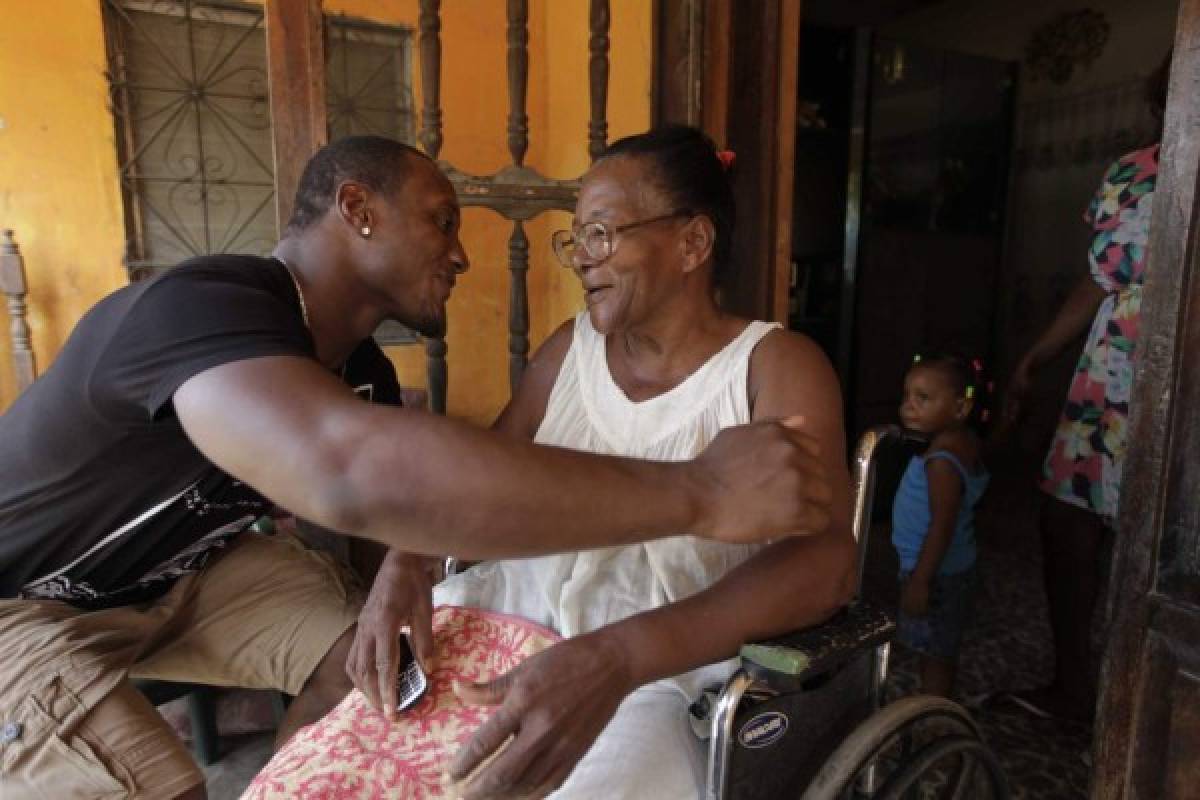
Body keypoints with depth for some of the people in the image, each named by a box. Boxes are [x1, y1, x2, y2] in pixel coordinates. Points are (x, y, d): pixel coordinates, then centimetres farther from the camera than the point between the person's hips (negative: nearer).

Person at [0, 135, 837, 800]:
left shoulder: (358, 367, -8)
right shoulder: (206, 307, -37)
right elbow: (356, 474, -57)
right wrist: (698, 494, -54)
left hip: (171, 569, 7)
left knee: (372, 659, -7)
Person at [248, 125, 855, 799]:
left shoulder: (775, 365, -6)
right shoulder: (570, 347, 9)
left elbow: (826, 560, -19)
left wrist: (617, 656, -32)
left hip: (655, 674, -3)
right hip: (504, 617, 4)